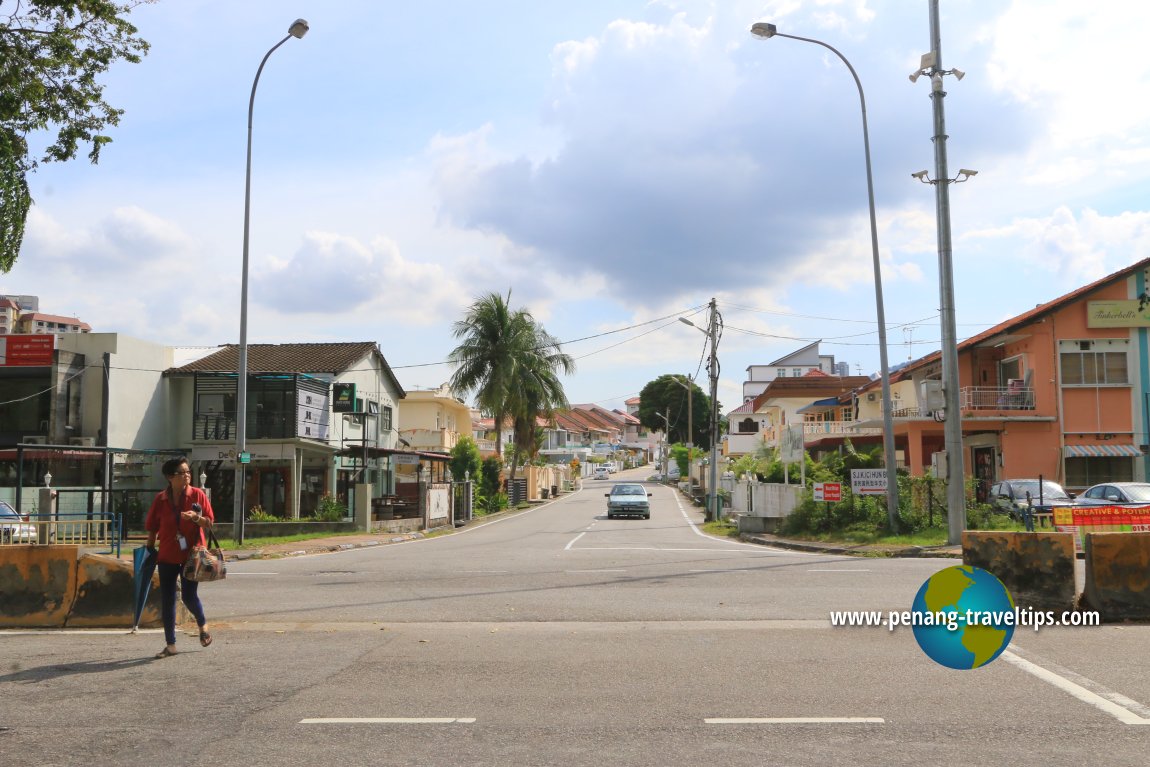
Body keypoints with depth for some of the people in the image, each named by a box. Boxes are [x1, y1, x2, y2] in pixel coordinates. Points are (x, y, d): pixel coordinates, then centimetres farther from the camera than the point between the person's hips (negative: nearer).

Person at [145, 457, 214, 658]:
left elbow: (209, 522, -2)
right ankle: (170, 645, 15)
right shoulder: (160, 499, 0)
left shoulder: (198, 495, -4)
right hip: (167, 556, 2)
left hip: (191, 554, -2)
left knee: (189, 596, -4)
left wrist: (196, 517, -21)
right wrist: (150, 550, 8)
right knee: (167, 600, 4)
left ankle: (202, 624, 30)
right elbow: (152, 528, 8)